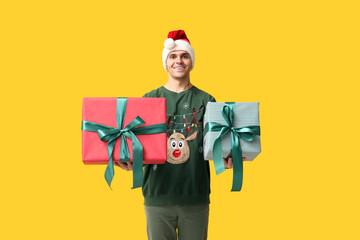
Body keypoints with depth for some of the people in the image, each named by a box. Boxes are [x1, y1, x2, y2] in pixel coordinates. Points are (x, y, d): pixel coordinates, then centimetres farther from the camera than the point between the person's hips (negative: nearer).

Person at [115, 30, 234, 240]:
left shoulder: (206, 101, 7)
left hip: (196, 197, 0)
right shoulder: (149, 99, 8)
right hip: (158, 196, 0)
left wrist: (225, 159, -16)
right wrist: (129, 160, -16)